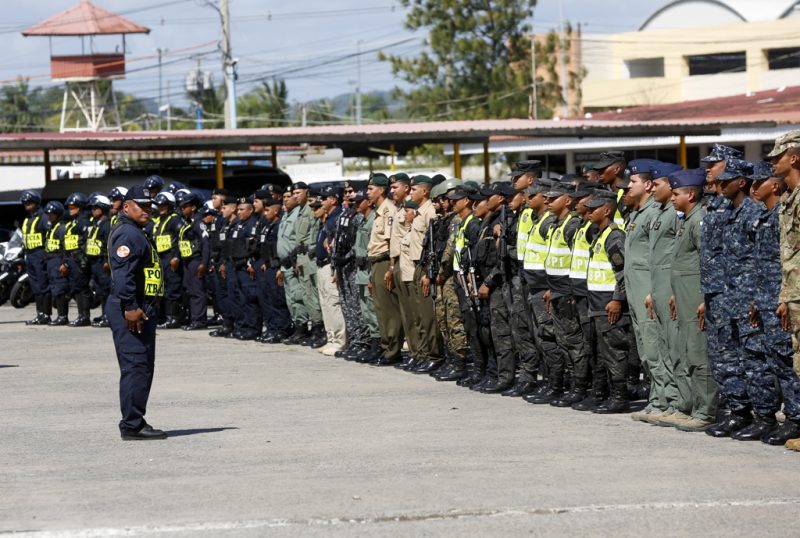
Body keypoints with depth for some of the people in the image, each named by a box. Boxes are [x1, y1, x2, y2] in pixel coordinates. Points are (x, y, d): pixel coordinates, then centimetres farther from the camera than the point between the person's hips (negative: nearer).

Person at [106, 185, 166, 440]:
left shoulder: (137, 233, 22)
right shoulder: (127, 233, -13)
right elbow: (123, 274, -23)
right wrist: (130, 307, -27)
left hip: (141, 309, 11)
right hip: (130, 311, -11)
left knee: (143, 367, 15)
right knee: (136, 366, -12)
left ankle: (135, 422, 20)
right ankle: (132, 425, -12)